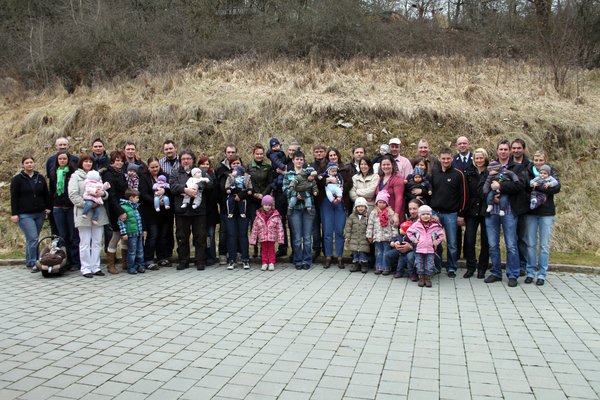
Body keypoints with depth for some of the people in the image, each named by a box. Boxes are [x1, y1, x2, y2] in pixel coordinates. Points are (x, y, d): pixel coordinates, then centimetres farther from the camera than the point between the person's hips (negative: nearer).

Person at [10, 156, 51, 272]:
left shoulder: (40, 178, 12)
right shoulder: (17, 179, 0)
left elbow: (46, 194, 17)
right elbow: (14, 198, -3)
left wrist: (48, 207, 7)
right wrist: (14, 214, -9)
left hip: (40, 214, 4)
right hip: (24, 215, -4)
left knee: (32, 239, 10)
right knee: (32, 238, -13)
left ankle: (29, 262, 20)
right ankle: (32, 263, -5)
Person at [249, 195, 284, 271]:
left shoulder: (275, 216, -7)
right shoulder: (258, 216, -2)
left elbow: (279, 228, -6)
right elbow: (254, 228, 1)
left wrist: (280, 238, -11)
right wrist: (252, 239, -1)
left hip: (272, 237, -1)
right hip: (262, 238, 2)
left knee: (271, 250, 8)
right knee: (264, 250, 9)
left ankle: (271, 263, 16)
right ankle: (264, 263, 18)